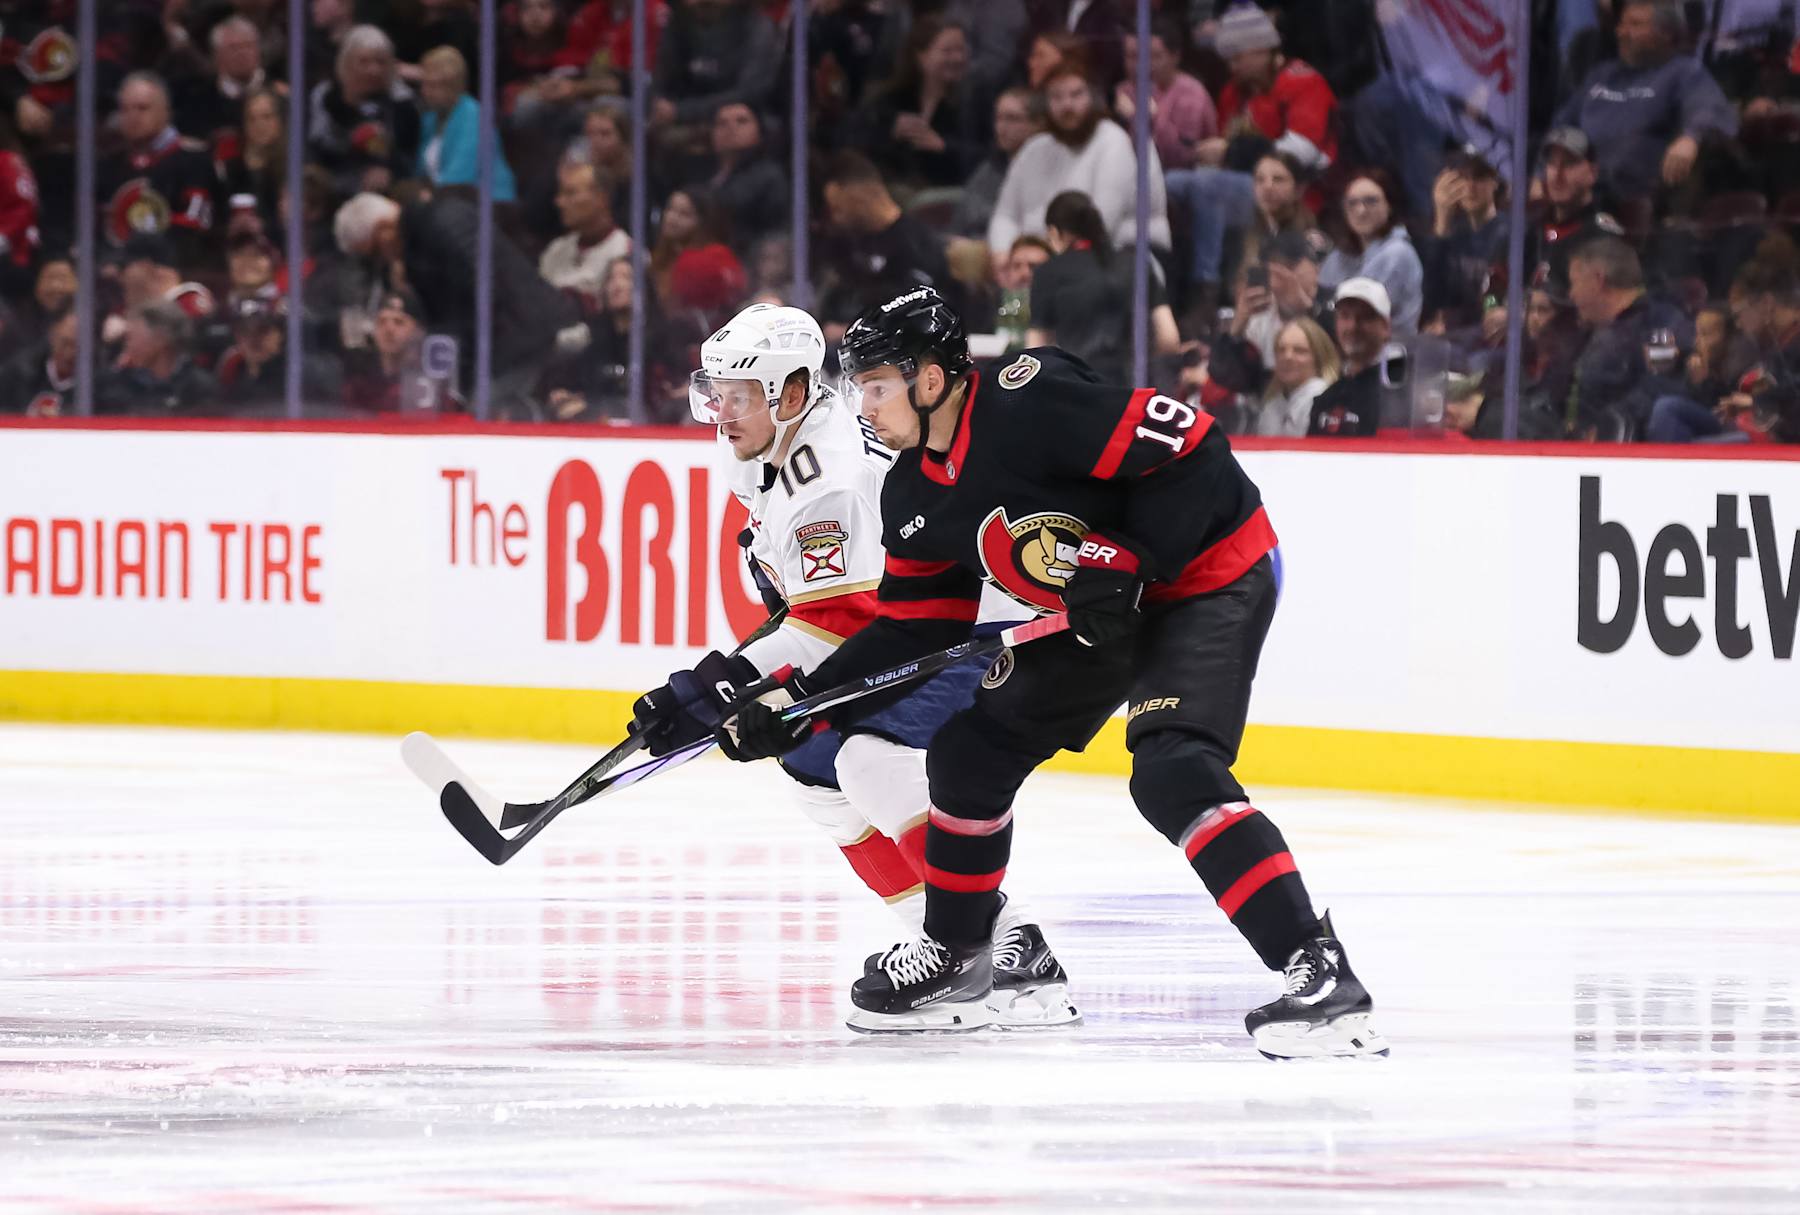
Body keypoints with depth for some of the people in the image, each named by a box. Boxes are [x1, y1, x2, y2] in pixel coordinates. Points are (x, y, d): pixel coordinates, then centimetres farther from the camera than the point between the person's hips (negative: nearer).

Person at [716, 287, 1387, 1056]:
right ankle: (955, 957, 31)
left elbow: (1191, 451, -28)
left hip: (1209, 576, -9)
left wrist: (1127, 562, -29)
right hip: (1099, 609, 9)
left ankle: (1317, 972, -31)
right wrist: (799, 704, 0)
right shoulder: (913, 498, 1)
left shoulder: (1031, 407, -27)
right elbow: (915, 632, 8)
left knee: (1173, 775, -28)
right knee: (972, 751, 10)